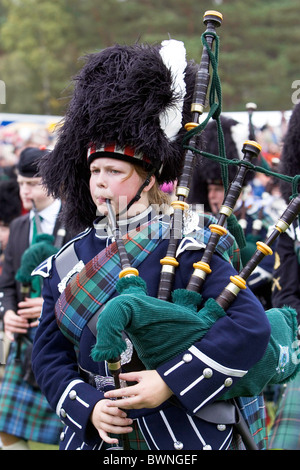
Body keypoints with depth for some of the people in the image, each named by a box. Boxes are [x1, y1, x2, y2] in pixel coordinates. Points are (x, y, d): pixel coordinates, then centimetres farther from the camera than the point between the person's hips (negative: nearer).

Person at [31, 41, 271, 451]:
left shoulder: (183, 247, -11)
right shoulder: (67, 262, 6)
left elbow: (251, 325, -19)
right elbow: (49, 355, 6)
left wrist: (170, 382, -22)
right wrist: (89, 405, -12)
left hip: (183, 435, -4)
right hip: (95, 435, 4)